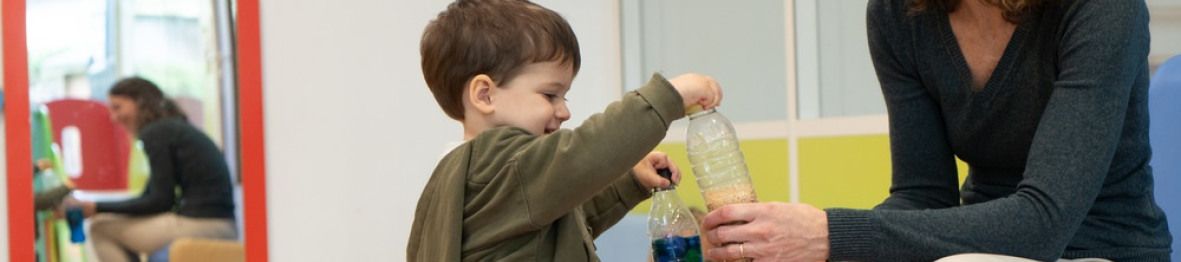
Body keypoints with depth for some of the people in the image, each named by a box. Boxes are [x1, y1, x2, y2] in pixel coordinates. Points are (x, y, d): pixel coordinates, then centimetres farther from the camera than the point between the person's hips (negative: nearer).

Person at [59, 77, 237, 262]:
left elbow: (160, 201, -10)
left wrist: (95, 208, -6)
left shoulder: (155, 132, -6)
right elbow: (148, 198, 20)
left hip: (198, 228, -10)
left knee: (101, 227, 1)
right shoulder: (176, 127, 21)